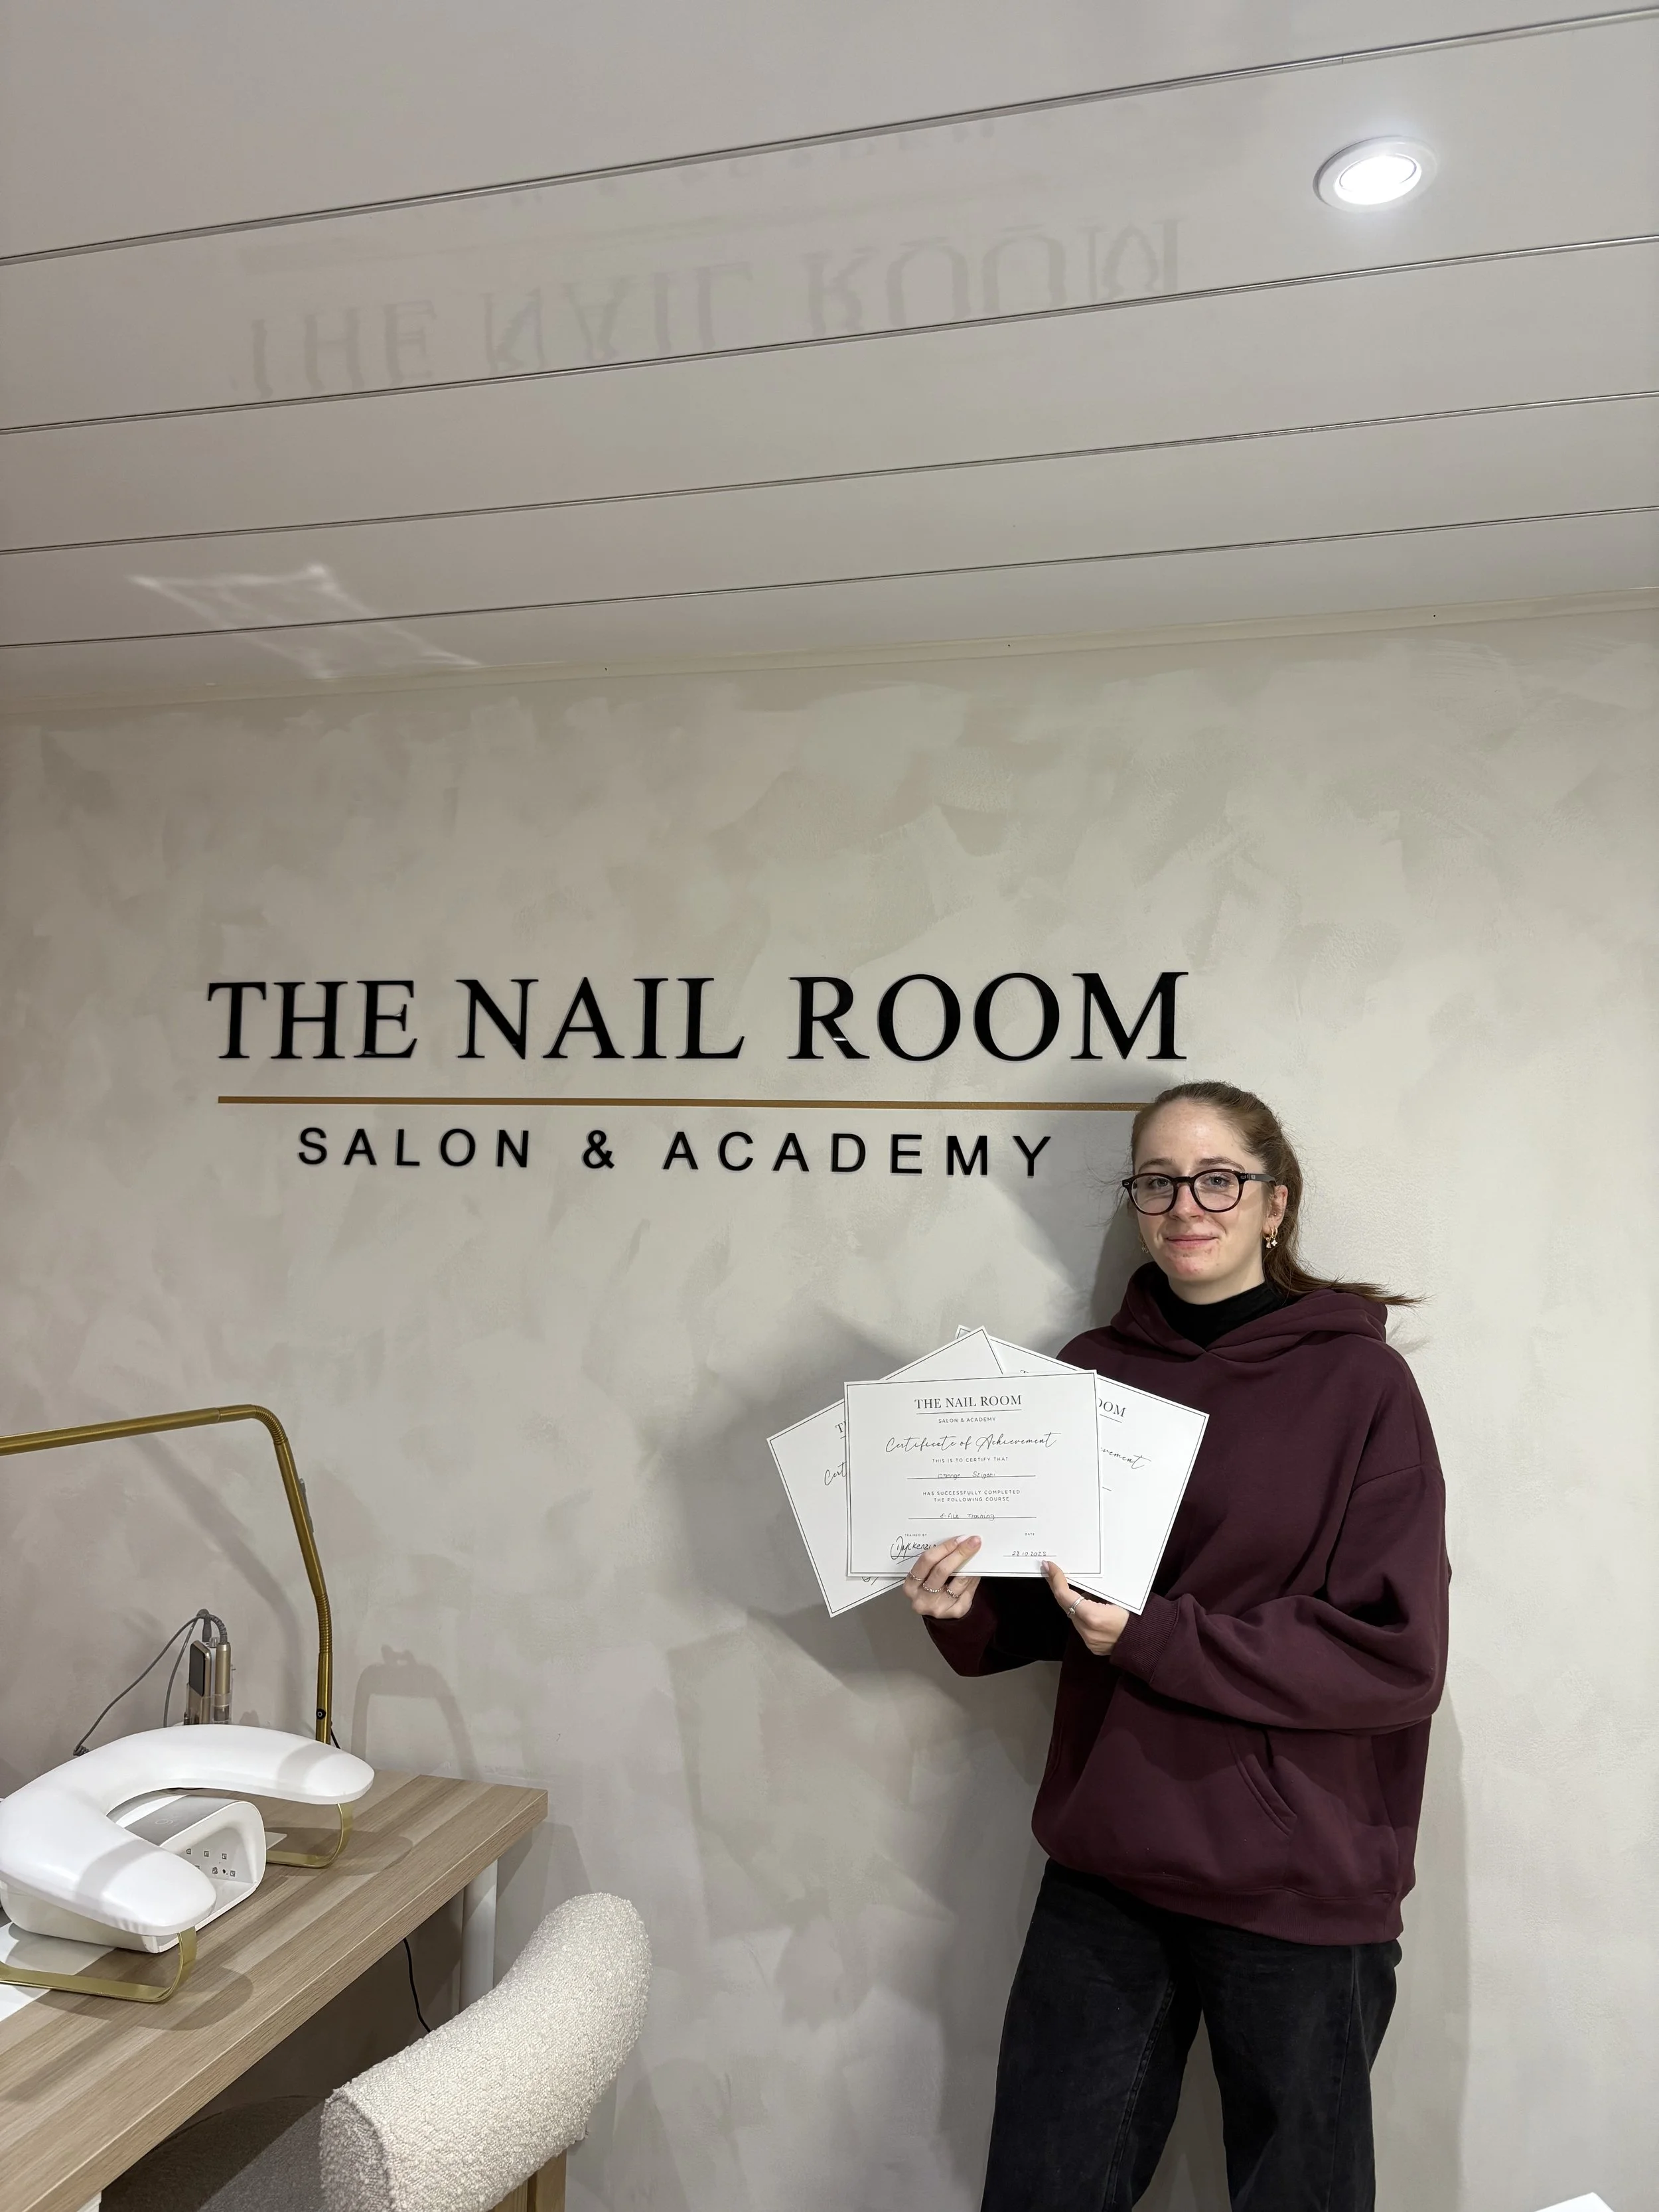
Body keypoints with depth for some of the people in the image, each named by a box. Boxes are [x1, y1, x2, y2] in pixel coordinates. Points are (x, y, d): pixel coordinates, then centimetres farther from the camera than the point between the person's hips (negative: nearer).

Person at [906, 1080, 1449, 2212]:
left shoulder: (1359, 1381, -10)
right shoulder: (1095, 1370, 3)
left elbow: (1397, 1659, -14)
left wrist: (1153, 1639, -20)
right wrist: (965, 1609, -12)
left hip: (1297, 1885, -3)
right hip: (1106, 1868, 4)